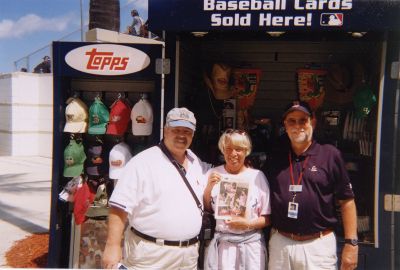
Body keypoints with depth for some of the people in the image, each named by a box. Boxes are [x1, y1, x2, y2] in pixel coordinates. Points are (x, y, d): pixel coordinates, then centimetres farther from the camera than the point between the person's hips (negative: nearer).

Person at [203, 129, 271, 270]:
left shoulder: (258, 176, -3)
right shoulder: (213, 174, 0)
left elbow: (268, 218, 1)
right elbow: (205, 209, 3)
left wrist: (247, 224, -14)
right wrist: (209, 186, -10)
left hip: (251, 244, 0)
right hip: (221, 243, 0)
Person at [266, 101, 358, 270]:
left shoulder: (330, 155, -4)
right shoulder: (275, 157, 5)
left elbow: (346, 201, -2)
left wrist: (351, 243, -5)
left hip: (318, 245, -2)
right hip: (280, 243, 3)